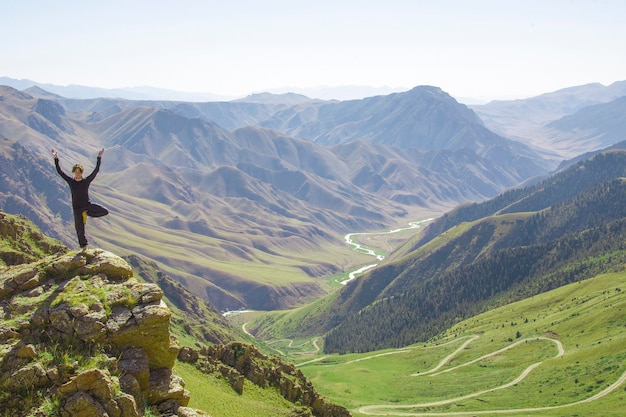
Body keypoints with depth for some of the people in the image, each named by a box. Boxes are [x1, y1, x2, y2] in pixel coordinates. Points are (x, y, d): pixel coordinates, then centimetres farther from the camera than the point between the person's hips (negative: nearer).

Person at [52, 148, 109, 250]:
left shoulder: (87, 180, -6)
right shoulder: (70, 181, -6)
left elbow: (96, 170, -9)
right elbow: (59, 171, -7)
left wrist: (99, 157, -14)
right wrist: (56, 159, -13)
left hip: (88, 205, 1)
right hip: (77, 208, -1)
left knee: (105, 212, -17)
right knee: (79, 229, 2)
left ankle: (87, 213, 5)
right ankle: (83, 245, 22)